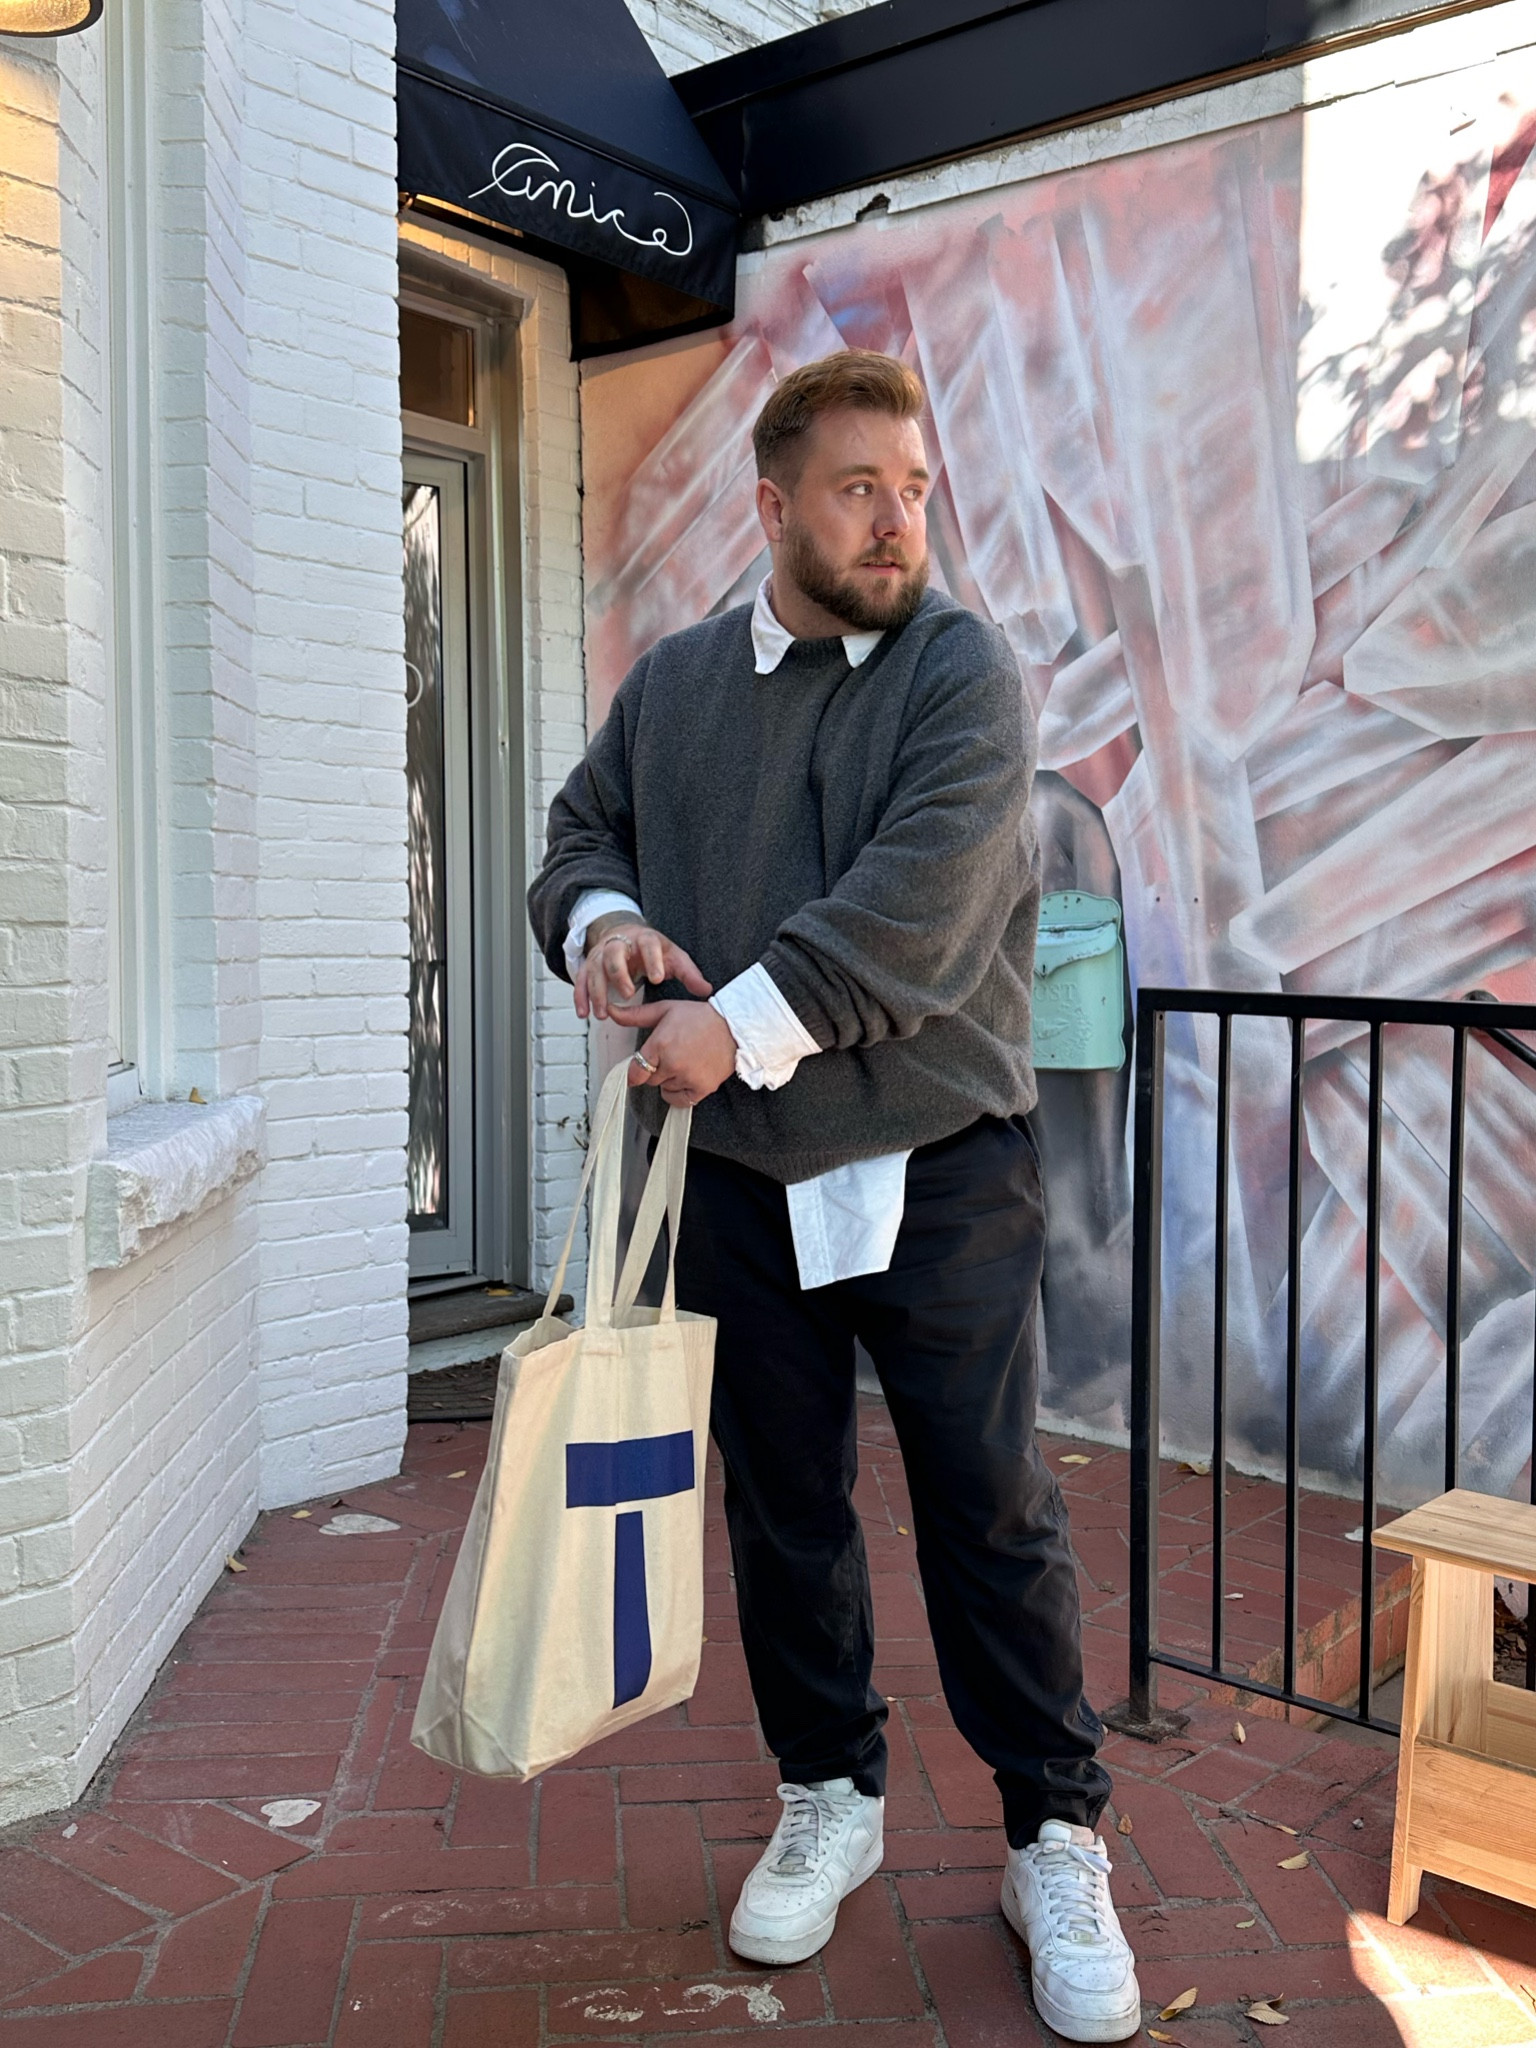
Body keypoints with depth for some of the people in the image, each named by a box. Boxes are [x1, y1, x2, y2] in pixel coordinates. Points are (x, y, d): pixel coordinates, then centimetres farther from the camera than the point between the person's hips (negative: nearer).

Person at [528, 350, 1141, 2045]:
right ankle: (828, 1800, 34)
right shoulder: (672, 683, 8)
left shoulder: (964, 670, -6)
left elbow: (921, 899, -19)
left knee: (991, 1511, 3)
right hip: (740, 1175, 4)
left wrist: (742, 1020, -23)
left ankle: (1054, 1841, 22)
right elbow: (582, 831, 17)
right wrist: (601, 921, -6)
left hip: (937, 1172, -3)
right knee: (783, 1505, 14)